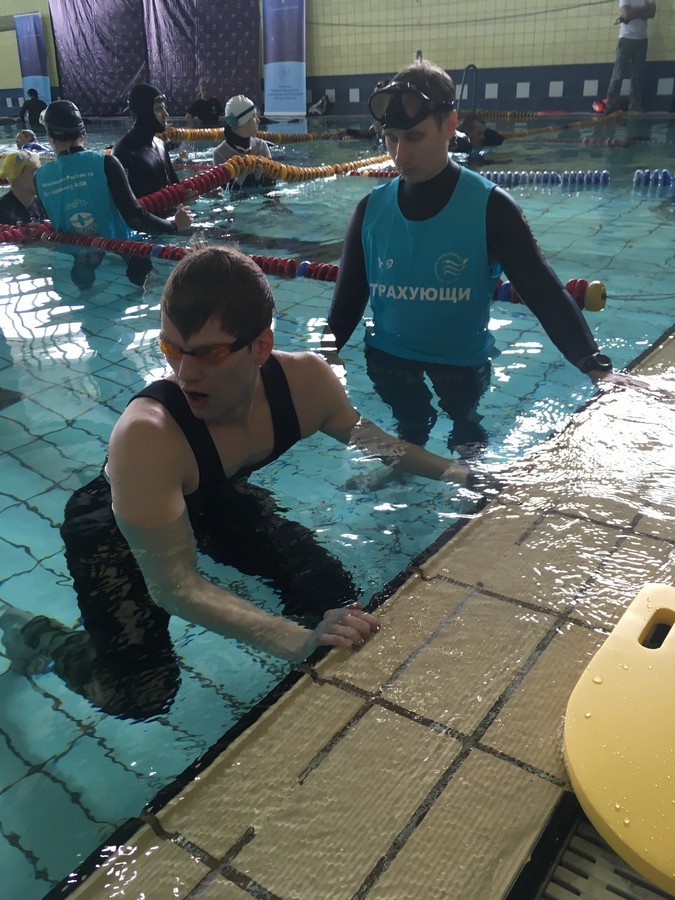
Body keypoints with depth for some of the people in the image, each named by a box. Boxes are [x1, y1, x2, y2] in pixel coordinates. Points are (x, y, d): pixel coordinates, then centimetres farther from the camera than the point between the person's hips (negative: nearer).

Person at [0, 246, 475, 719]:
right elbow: (173, 584, -40)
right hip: (112, 526, -5)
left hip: (215, 500, 5)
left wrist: (449, 470, -9)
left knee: (335, 597, 2)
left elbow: (364, 435, -3)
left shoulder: (306, 380, -26)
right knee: (142, 694, -15)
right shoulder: (145, 436, -43)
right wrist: (299, 640, -52)